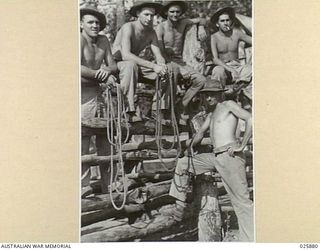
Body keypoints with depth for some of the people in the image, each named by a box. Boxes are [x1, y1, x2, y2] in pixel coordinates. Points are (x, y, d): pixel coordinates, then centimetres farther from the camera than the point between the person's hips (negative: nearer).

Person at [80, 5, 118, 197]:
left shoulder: (103, 41, 14)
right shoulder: (80, 40, -7)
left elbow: (113, 65, 14)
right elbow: (79, 68, -21)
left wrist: (107, 70, -10)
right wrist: (101, 75, -14)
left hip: (99, 92, 7)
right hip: (83, 93, -7)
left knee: (105, 138, 7)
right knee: (83, 138, -8)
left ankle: (108, 184, 15)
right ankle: (84, 185, -1)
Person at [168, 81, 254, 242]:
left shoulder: (228, 105, 0)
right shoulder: (211, 113, 24)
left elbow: (250, 119, -13)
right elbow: (201, 132, 31)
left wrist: (241, 146, -15)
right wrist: (191, 146, 15)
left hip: (230, 156, -9)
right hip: (215, 157, 9)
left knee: (241, 200, -8)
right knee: (182, 164, 14)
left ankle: (249, 240, -5)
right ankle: (180, 205, 16)